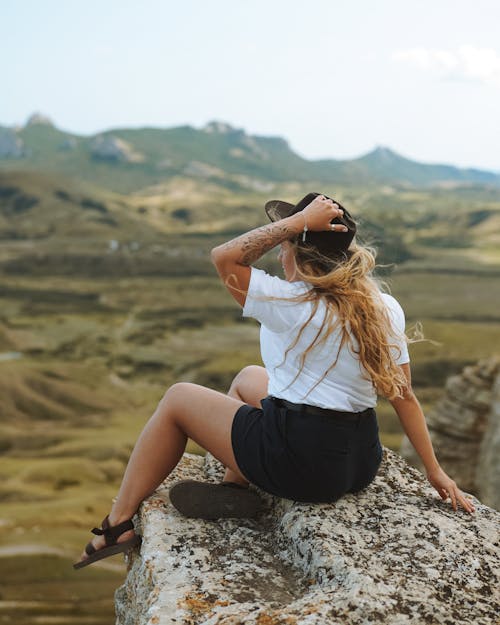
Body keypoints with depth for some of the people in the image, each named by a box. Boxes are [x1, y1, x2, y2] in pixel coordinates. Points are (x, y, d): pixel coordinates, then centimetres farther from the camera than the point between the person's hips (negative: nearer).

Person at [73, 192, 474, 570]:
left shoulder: (296, 304, -18)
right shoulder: (386, 308, 1)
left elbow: (225, 257, -17)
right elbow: (404, 396, 2)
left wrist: (301, 219, -16)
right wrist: (436, 472, 9)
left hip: (300, 465, -7)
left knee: (177, 399, 12)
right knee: (248, 378, 28)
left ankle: (119, 525, 16)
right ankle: (235, 486, 13)